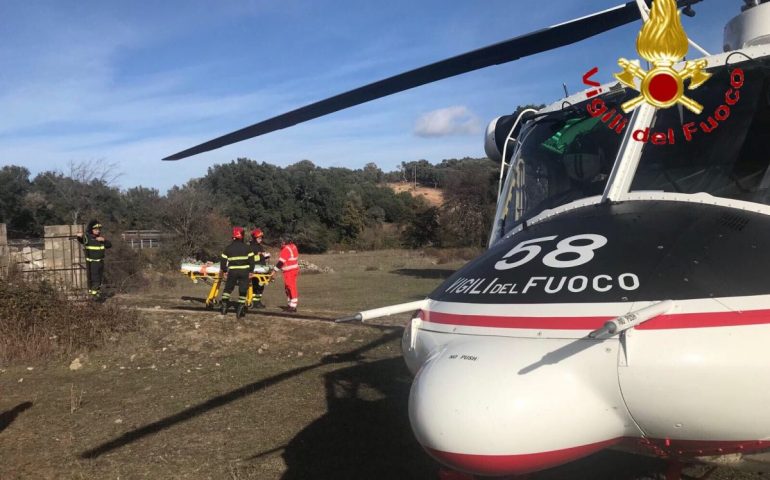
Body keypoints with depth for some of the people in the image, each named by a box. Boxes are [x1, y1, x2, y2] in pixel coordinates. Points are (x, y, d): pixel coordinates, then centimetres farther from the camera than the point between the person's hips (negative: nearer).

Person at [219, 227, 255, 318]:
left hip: (232, 271, 1)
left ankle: (224, 304, 14)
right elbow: (251, 260, -1)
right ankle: (240, 310, 0)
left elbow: (223, 260, 2)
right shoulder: (246, 247, 1)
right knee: (243, 290, 4)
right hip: (244, 272, 0)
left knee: (227, 288, 18)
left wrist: (224, 271, 13)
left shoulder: (228, 248, 3)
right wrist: (251, 271, 7)